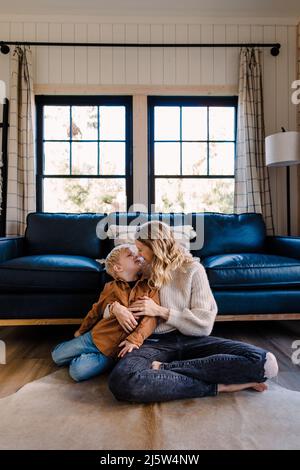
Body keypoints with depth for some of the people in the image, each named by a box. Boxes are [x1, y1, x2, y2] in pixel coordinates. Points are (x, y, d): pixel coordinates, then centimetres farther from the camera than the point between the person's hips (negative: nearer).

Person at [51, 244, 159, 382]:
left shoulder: (149, 286, -7)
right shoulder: (110, 287, 1)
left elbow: (151, 318, -15)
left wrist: (135, 339, -27)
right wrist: (81, 331, 24)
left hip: (116, 348, -3)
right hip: (95, 336, 4)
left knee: (78, 371, -17)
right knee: (57, 355, 6)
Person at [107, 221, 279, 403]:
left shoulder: (192, 269, 4)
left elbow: (204, 323, -4)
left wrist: (160, 311, -11)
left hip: (190, 340, 0)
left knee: (265, 362, -24)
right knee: (121, 380, -36)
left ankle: (164, 369, -22)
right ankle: (216, 385, -21)